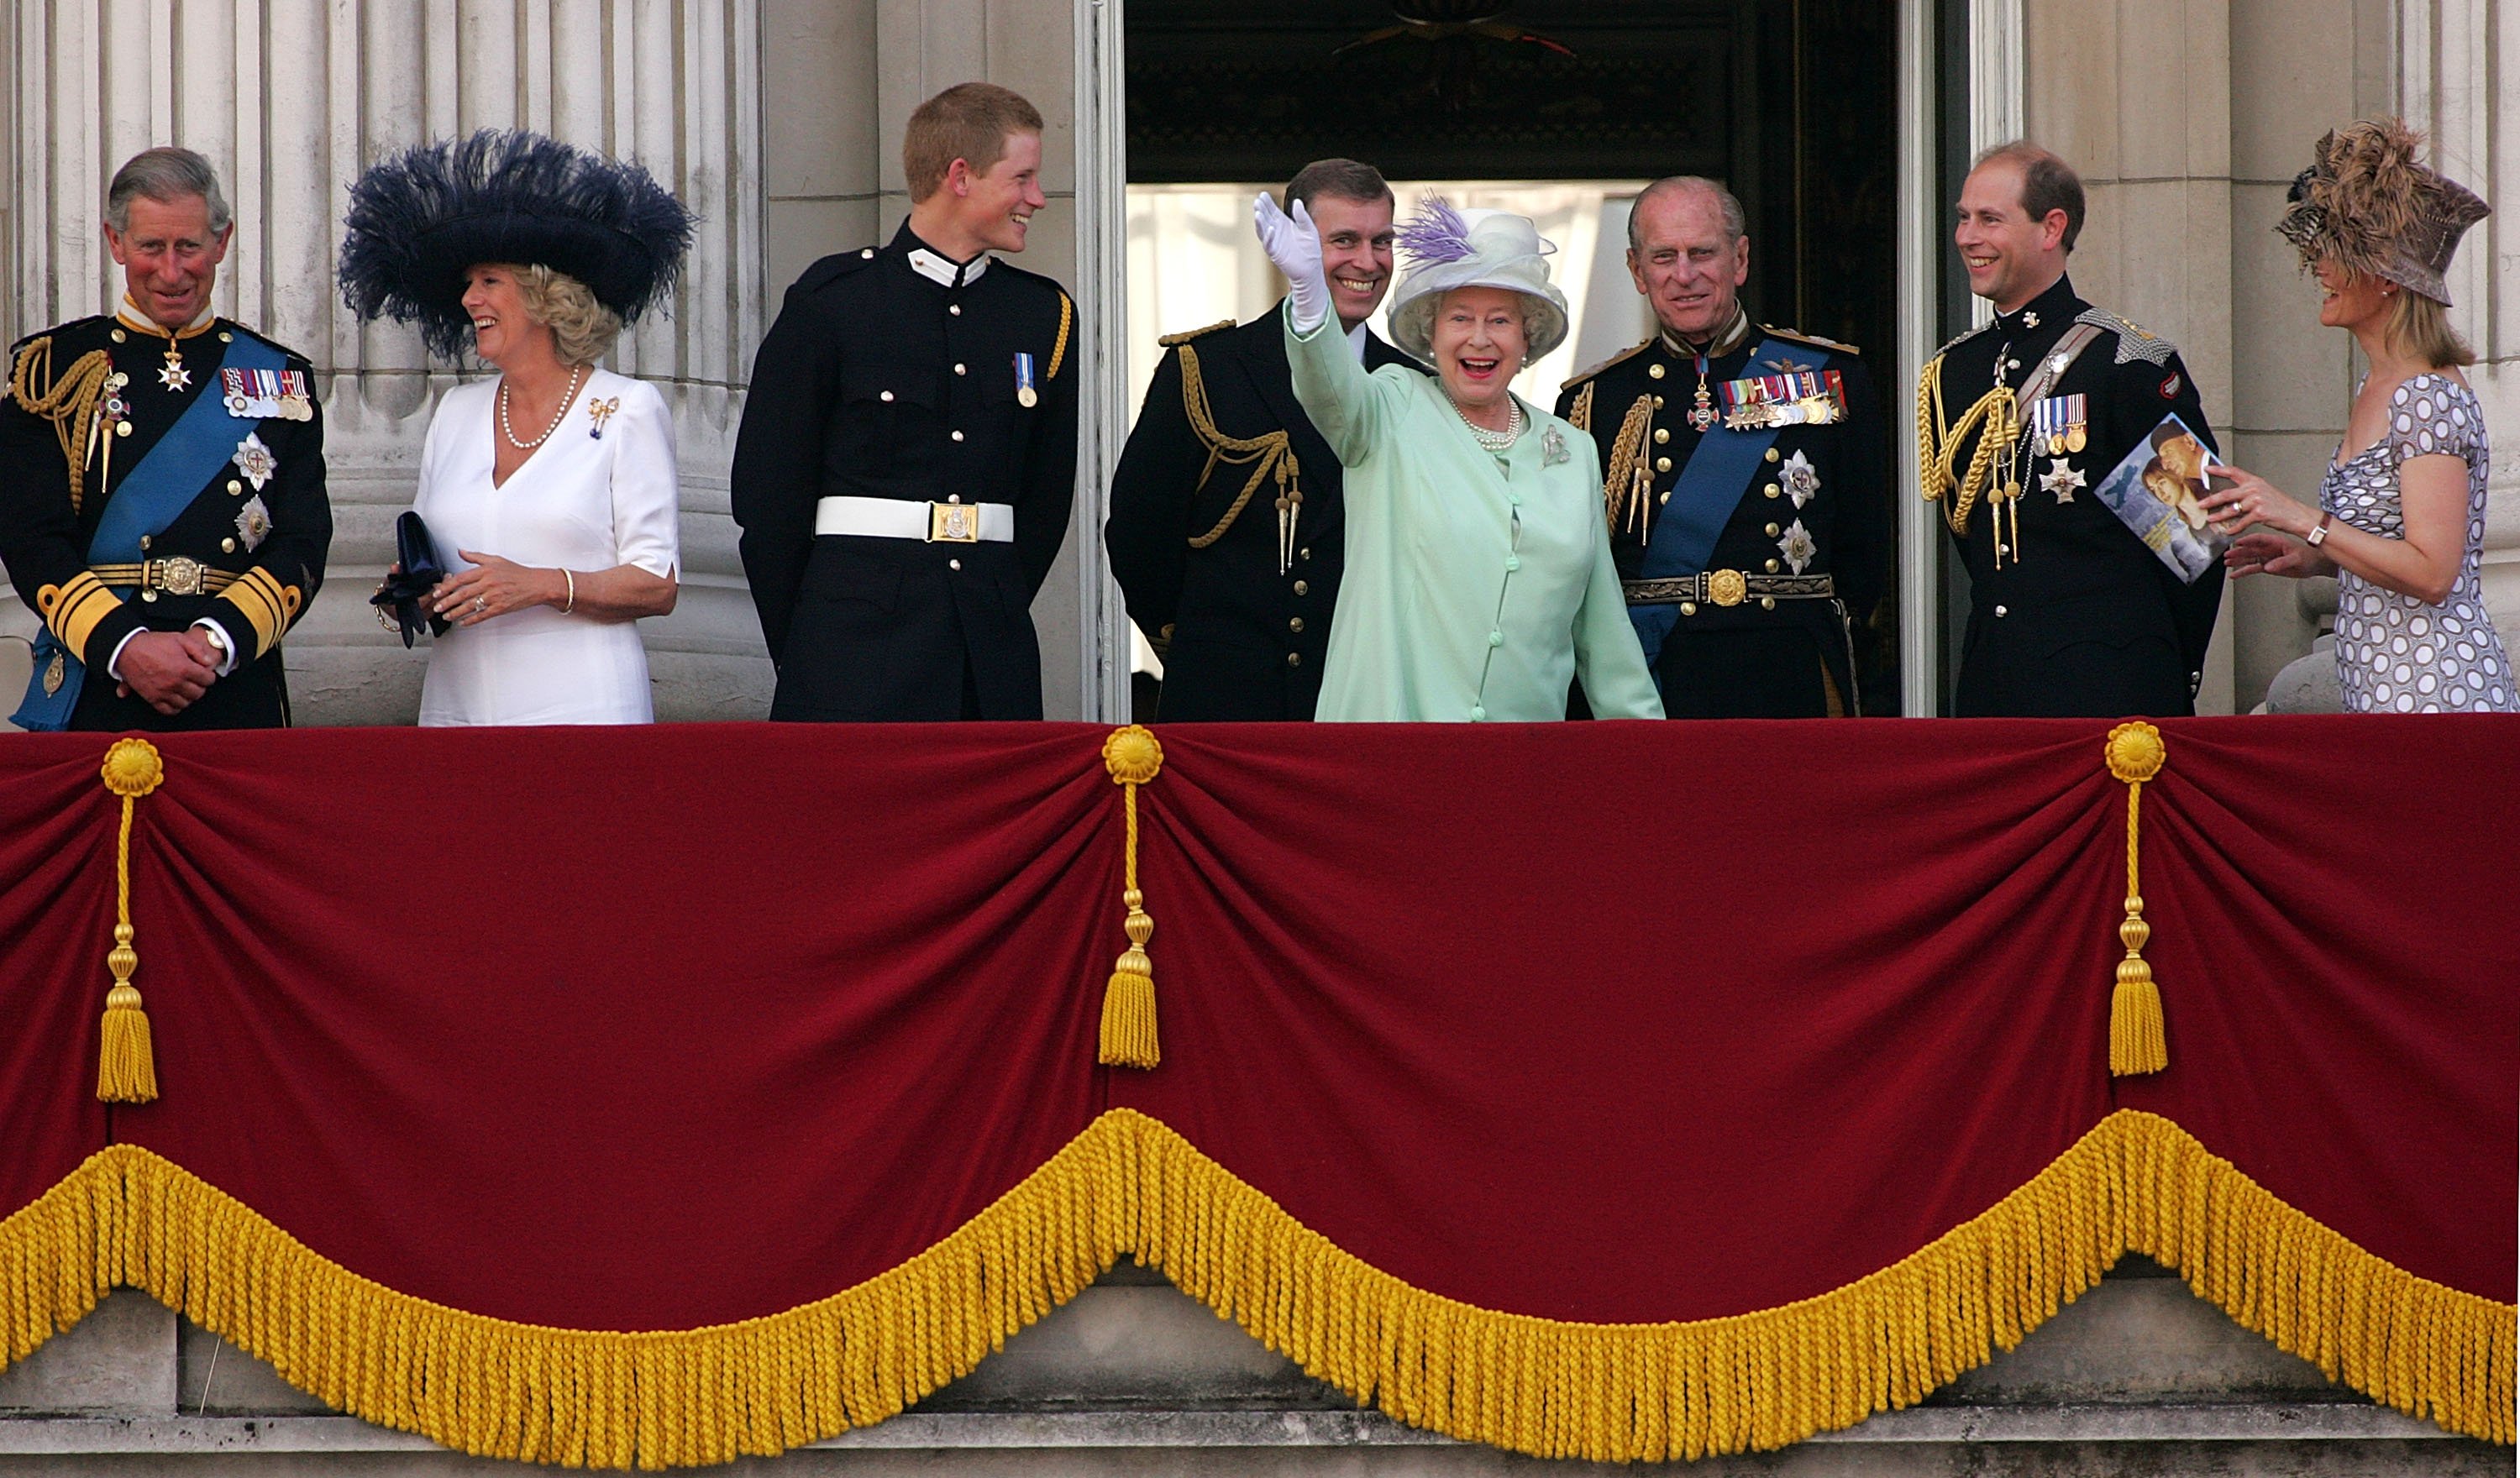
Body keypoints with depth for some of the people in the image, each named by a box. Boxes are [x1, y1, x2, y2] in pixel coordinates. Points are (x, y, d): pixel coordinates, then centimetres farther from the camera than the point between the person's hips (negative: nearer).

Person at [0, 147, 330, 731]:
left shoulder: (280, 380, 9)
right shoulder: (54, 369, 4)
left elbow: (303, 547, 1)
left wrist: (219, 639, -16)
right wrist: (124, 645, -18)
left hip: (239, 698, 1)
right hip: (94, 698, -1)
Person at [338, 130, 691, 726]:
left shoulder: (626, 410, 0)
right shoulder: (457, 413, 14)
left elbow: (657, 586, -4)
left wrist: (541, 586, -18)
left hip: (581, 707, -4)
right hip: (457, 707, 4)